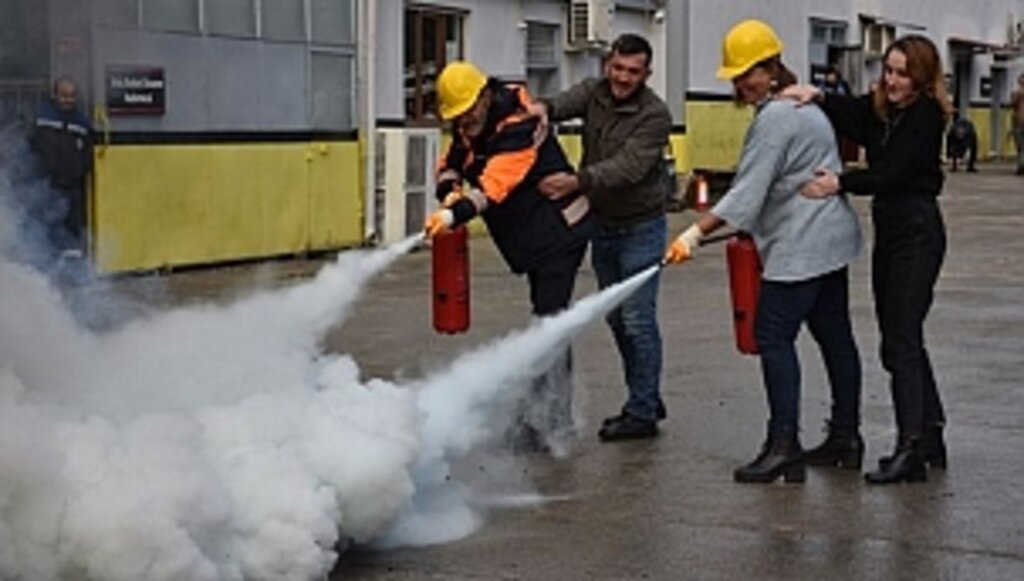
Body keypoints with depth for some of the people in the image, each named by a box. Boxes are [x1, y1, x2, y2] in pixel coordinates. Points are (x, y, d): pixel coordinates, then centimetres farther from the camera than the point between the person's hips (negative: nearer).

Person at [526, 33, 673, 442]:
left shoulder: (655, 115, -17)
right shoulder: (594, 92, 0)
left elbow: (628, 167, -28)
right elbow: (568, 101, -20)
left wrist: (578, 181, -41)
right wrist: (544, 107, -44)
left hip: (640, 228, -7)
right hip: (602, 225, 7)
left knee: (638, 320, -6)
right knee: (616, 318, 15)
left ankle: (642, 413, 2)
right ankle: (647, 400, 28)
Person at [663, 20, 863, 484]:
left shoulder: (774, 119, -16)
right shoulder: (804, 106, 16)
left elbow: (747, 193, -22)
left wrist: (695, 233, -24)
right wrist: (754, 227, 22)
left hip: (800, 247, -11)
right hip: (831, 239, 11)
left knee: (774, 335, -10)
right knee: (834, 336, 13)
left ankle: (784, 445, -12)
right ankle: (845, 438, 21)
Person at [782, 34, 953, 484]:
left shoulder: (927, 116, -13)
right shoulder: (878, 108, 9)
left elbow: (893, 173, -21)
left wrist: (840, 183, -29)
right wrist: (817, 96, -12)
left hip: (917, 232, -9)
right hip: (889, 229, 9)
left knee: (902, 340, -11)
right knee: (900, 338, 13)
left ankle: (911, 449, -11)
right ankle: (930, 438, 22)